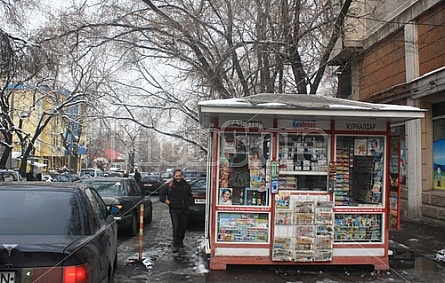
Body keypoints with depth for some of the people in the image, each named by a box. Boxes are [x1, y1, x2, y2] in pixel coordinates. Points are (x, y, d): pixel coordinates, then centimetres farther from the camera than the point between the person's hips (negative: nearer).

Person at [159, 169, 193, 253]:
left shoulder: (186, 185, 4)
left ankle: (180, 241, 34)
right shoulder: (169, 185, -5)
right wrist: (165, 200, -4)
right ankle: (175, 244, -4)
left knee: (183, 227, 12)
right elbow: (161, 193, 7)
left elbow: (190, 195, 19)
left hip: (184, 210, 3)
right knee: (176, 227, -11)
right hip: (174, 210, -3)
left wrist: (189, 202, 4)